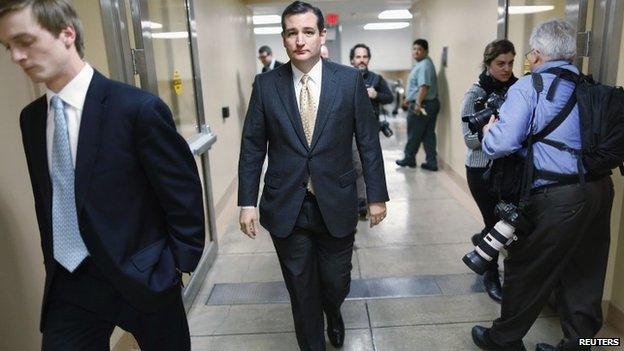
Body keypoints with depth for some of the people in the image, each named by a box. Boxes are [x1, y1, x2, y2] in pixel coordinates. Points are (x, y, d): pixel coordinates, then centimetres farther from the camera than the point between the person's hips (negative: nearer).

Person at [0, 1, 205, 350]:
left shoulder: (140, 108, -18)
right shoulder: (31, 118, 4)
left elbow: (184, 196, -14)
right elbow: (46, 199, 13)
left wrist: (175, 268, -9)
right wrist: (52, 262, 13)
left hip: (141, 278, -4)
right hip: (69, 285, 5)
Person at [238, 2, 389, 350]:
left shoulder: (350, 79, -3)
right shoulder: (266, 84, -1)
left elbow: (368, 141, 0)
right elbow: (252, 147, 1)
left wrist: (377, 195, -1)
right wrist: (248, 202, -3)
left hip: (336, 205, 0)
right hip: (286, 207, 0)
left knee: (336, 282, 16)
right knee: (302, 291, 13)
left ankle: (333, 314, 53)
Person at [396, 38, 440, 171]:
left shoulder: (424, 65, -16)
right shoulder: (422, 64, 17)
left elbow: (424, 86, -26)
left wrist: (418, 103, -28)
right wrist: (410, 98, 30)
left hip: (421, 106, -10)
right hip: (431, 104, 10)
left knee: (414, 134, 5)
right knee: (428, 135, 9)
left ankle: (409, 159, 19)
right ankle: (432, 162, 11)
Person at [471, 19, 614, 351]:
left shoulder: (529, 86, -9)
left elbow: (500, 143, -19)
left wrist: (488, 131, 3)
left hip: (557, 199, -7)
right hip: (600, 190, 7)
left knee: (526, 271, 8)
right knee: (584, 274, 17)